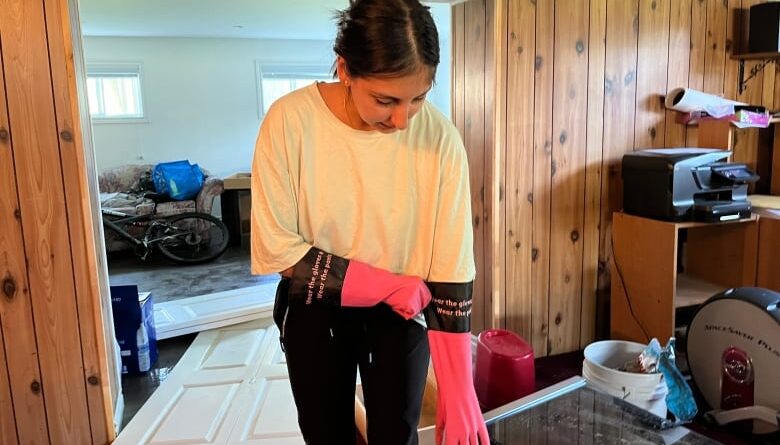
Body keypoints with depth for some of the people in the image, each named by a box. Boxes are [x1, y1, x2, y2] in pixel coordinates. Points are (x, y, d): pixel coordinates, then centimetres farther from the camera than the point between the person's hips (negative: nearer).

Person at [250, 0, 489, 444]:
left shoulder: (440, 138, -21)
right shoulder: (290, 120, -23)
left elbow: (451, 272, -18)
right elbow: (274, 248, -18)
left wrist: (459, 389, -20)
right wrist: (386, 284, -20)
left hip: (402, 311, 0)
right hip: (313, 308, 0)